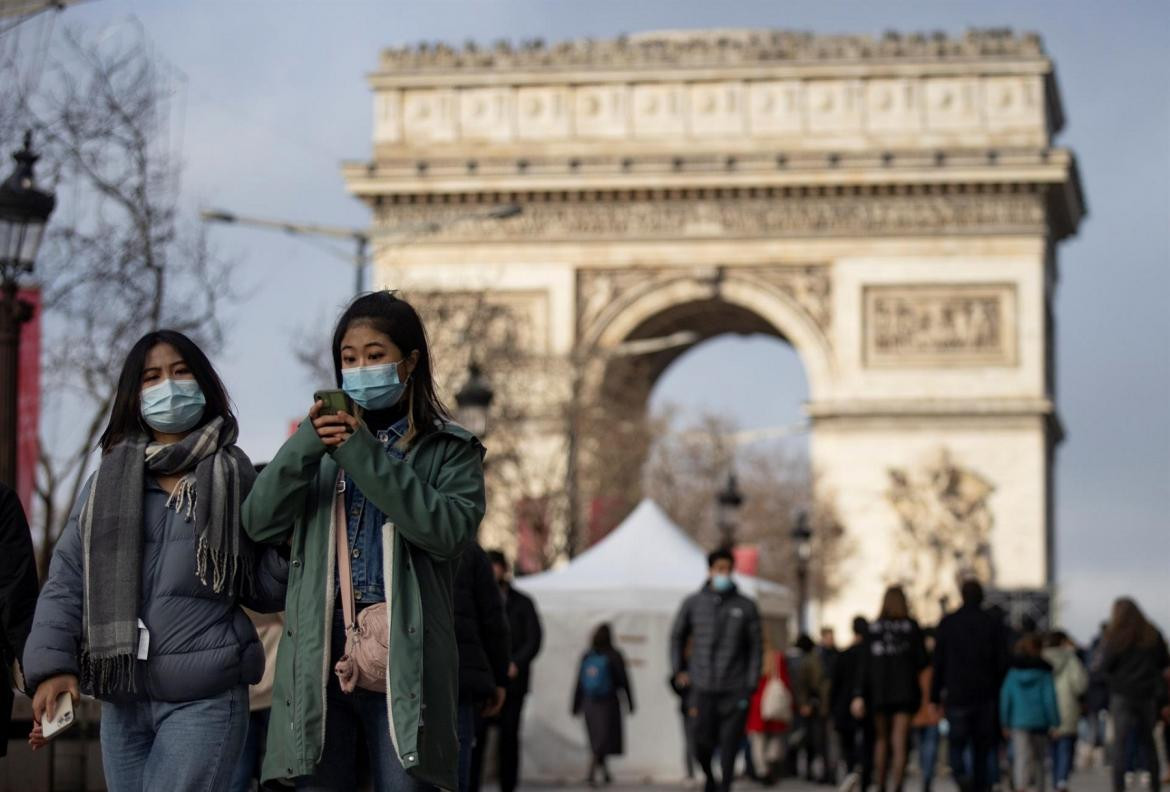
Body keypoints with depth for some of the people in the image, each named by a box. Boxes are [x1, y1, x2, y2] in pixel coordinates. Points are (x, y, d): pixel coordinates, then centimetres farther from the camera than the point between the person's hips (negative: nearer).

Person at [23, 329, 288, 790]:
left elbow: (264, 591, 5)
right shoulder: (107, 483, 12)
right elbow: (66, 580, 8)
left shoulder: (234, 478, 5)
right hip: (121, 702, 4)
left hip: (204, 700, -4)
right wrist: (52, 665, -5)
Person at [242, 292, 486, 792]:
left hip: (403, 663, -3)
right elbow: (260, 522, 6)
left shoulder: (449, 449, 8)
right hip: (319, 659, 3)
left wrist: (364, 455, -13)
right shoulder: (324, 440, 18)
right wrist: (305, 447, -10)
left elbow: (449, 531, -11)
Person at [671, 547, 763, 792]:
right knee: (702, 744, -1)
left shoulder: (746, 606, 3)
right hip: (703, 689, 1)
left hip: (735, 691, -1)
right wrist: (678, 669, 12)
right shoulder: (693, 603, 6)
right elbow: (677, 636, 20)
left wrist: (751, 685, 0)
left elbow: (756, 647, 7)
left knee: (729, 747, -5)